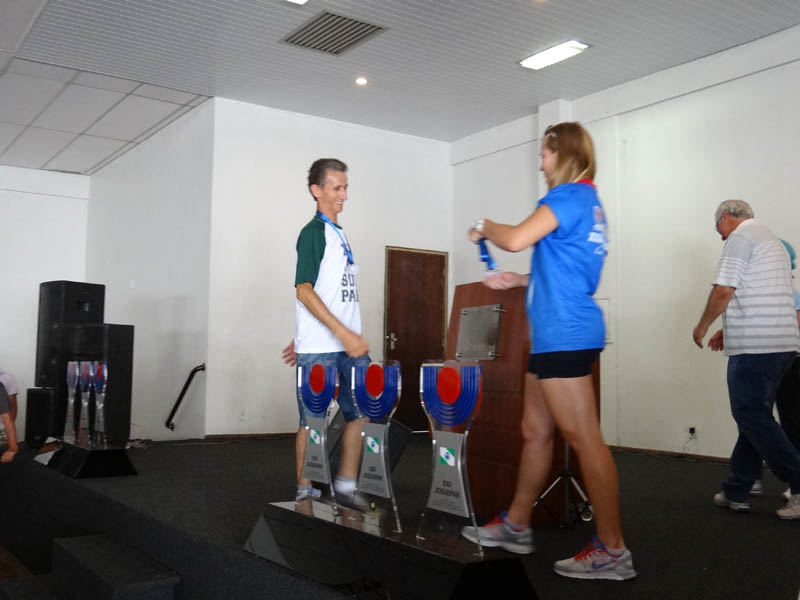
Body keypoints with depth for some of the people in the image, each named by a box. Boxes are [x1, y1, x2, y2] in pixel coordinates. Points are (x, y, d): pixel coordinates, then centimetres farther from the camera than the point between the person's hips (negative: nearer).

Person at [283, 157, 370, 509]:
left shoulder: (339, 234, 17)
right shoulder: (313, 232, -7)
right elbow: (304, 290, -15)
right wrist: (344, 333, -21)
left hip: (350, 346, 8)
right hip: (319, 350, -8)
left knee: (361, 411, 8)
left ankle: (346, 486, 19)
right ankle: (305, 493, 14)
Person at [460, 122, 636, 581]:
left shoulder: (571, 195, -10)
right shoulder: (589, 202, 20)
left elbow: (516, 238, -21)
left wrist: (484, 227, -1)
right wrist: (519, 281, 22)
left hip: (565, 335, -10)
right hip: (557, 334, 10)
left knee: (583, 437, -7)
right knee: (536, 431, 14)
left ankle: (613, 551, 1)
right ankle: (516, 526, 25)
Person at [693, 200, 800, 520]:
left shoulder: (740, 238, -6)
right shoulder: (772, 240, 24)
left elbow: (724, 290, -15)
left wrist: (702, 326, 0)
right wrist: (729, 331, 25)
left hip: (755, 347, -10)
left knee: (752, 418, -5)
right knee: (755, 417, 10)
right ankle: (736, 493, 16)